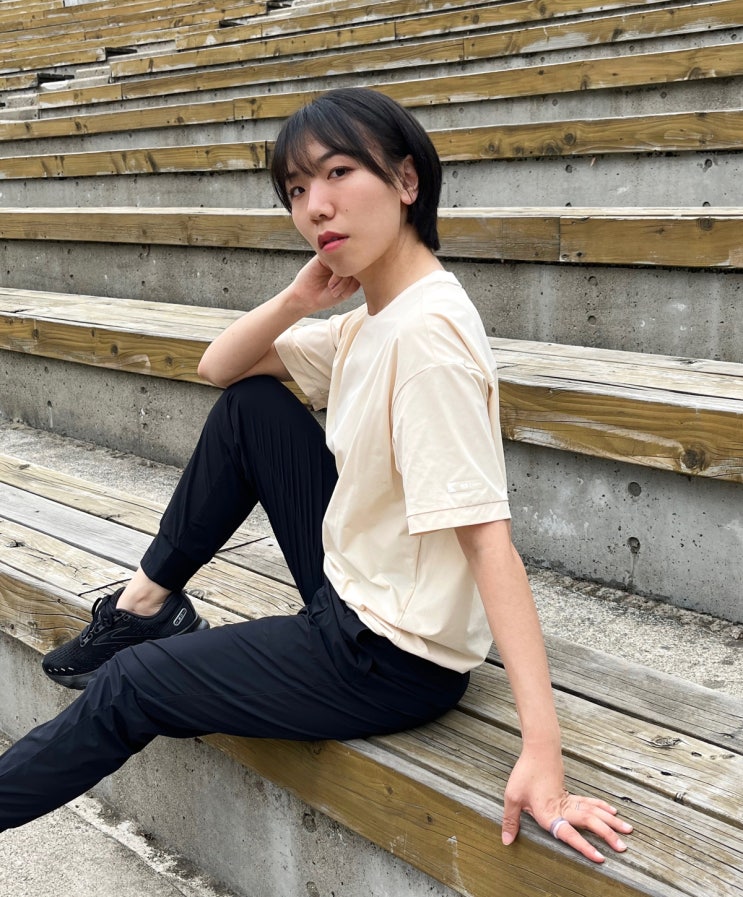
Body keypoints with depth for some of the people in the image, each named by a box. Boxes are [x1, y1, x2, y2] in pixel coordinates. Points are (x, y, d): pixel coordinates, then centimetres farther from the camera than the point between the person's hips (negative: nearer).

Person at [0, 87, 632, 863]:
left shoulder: (428, 332, -25)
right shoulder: (368, 319, 3)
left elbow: (487, 537, -32)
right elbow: (219, 367, 10)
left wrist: (542, 749, -35)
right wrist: (300, 297, -9)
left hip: (398, 658, -8)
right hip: (350, 589, 8)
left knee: (127, 686, 3)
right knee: (249, 406, 7)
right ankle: (146, 603, 16)